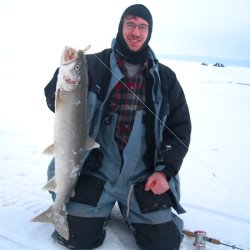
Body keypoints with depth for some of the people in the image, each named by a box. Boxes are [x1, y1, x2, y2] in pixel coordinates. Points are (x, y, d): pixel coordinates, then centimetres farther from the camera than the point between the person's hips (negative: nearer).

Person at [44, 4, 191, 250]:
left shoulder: (164, 77, 2)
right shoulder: (93, 66, -3)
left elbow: (180, 126, 6)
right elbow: (54, 102, -4)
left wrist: (166, 170, -5)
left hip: (143, 177, 2)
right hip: (96, 172, -1)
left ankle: (126, 208, 27)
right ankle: (103, 207, 26)